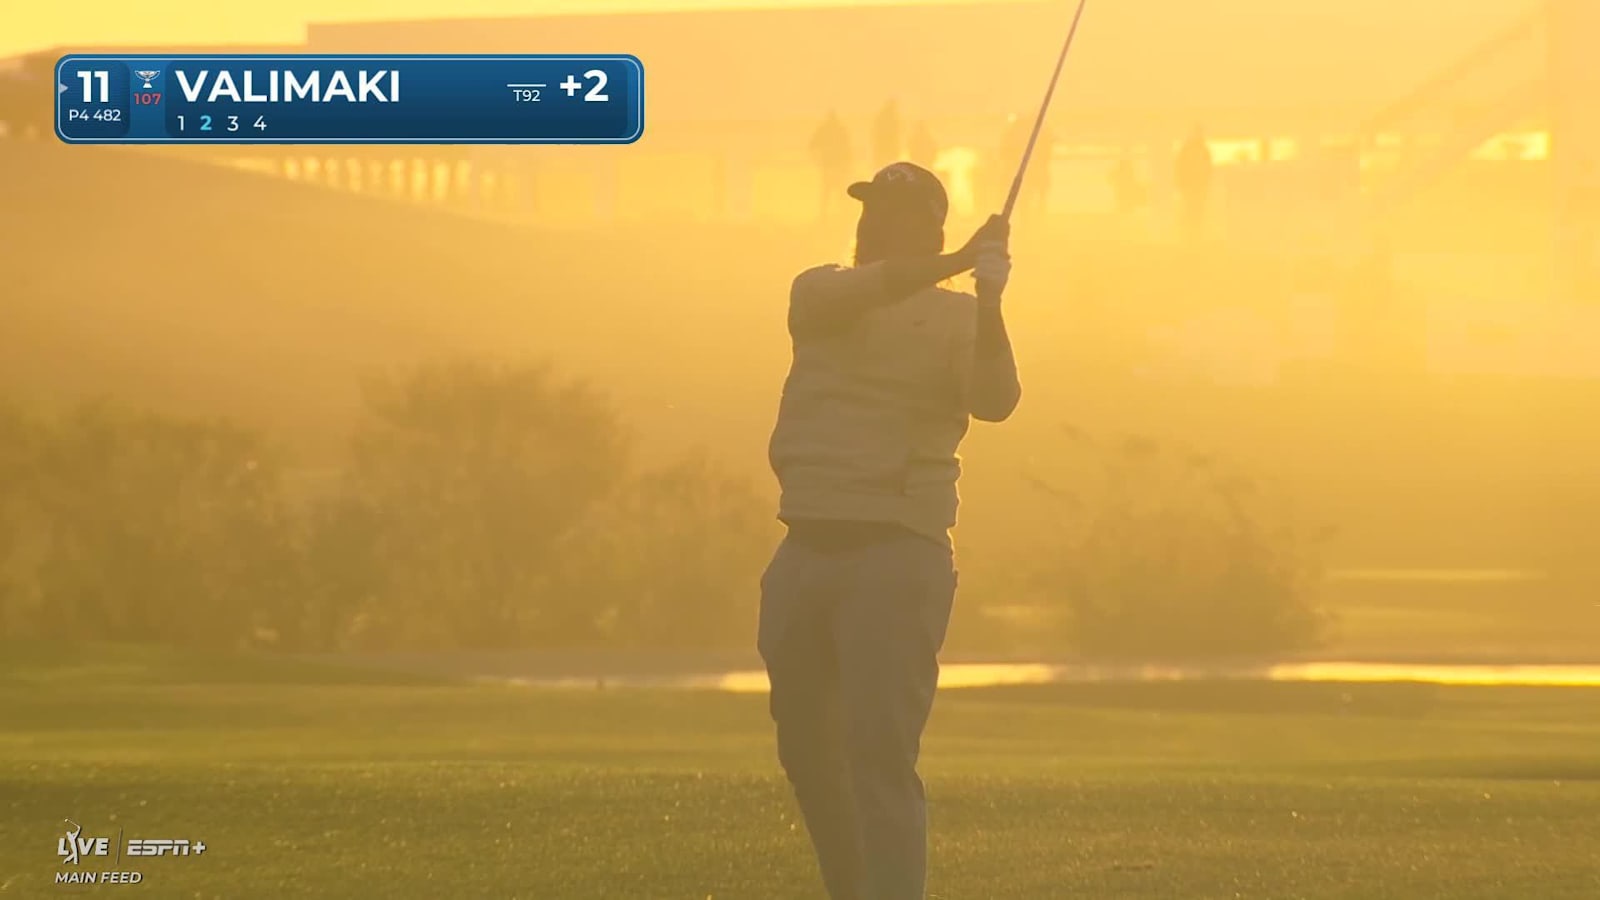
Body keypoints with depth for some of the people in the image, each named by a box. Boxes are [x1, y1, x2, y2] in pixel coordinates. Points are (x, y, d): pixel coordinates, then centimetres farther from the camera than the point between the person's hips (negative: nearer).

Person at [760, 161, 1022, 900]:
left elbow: (995, 401, -18)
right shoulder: (820, 293, 9)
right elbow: (846, 295, -15)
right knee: (807, 747, 14)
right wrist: (956, 264, -29)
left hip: (898, 558, -5)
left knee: (880, 756, -15)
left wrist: (989, 300, -35)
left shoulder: (957, 320, 1)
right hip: (805, 554, 5)